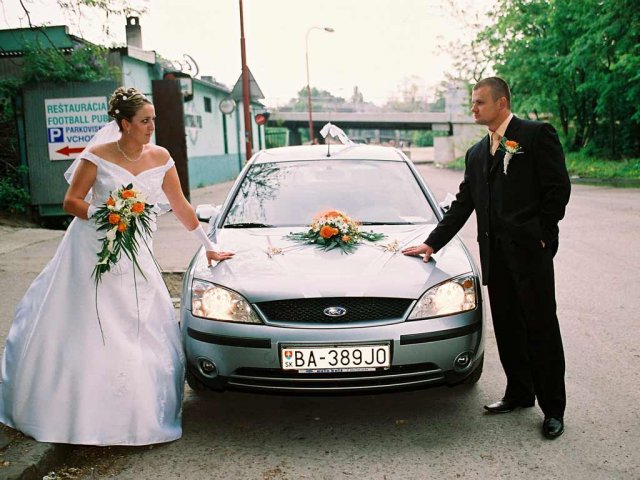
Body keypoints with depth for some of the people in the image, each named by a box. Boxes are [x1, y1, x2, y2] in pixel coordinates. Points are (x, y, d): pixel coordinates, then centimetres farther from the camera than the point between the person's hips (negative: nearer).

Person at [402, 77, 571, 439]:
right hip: (495, 252, 7)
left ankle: (553, 409, 10)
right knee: (507, 328, 11)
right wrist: (432, 243, 12)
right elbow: (462, 205, 18)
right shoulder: (476, 154, 19)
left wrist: (541, 234, -10)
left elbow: (559, 187, -6)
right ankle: (519, 394, 26)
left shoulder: (536, 134, -1)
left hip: (529, 248, -6)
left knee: (542, 328, 0)